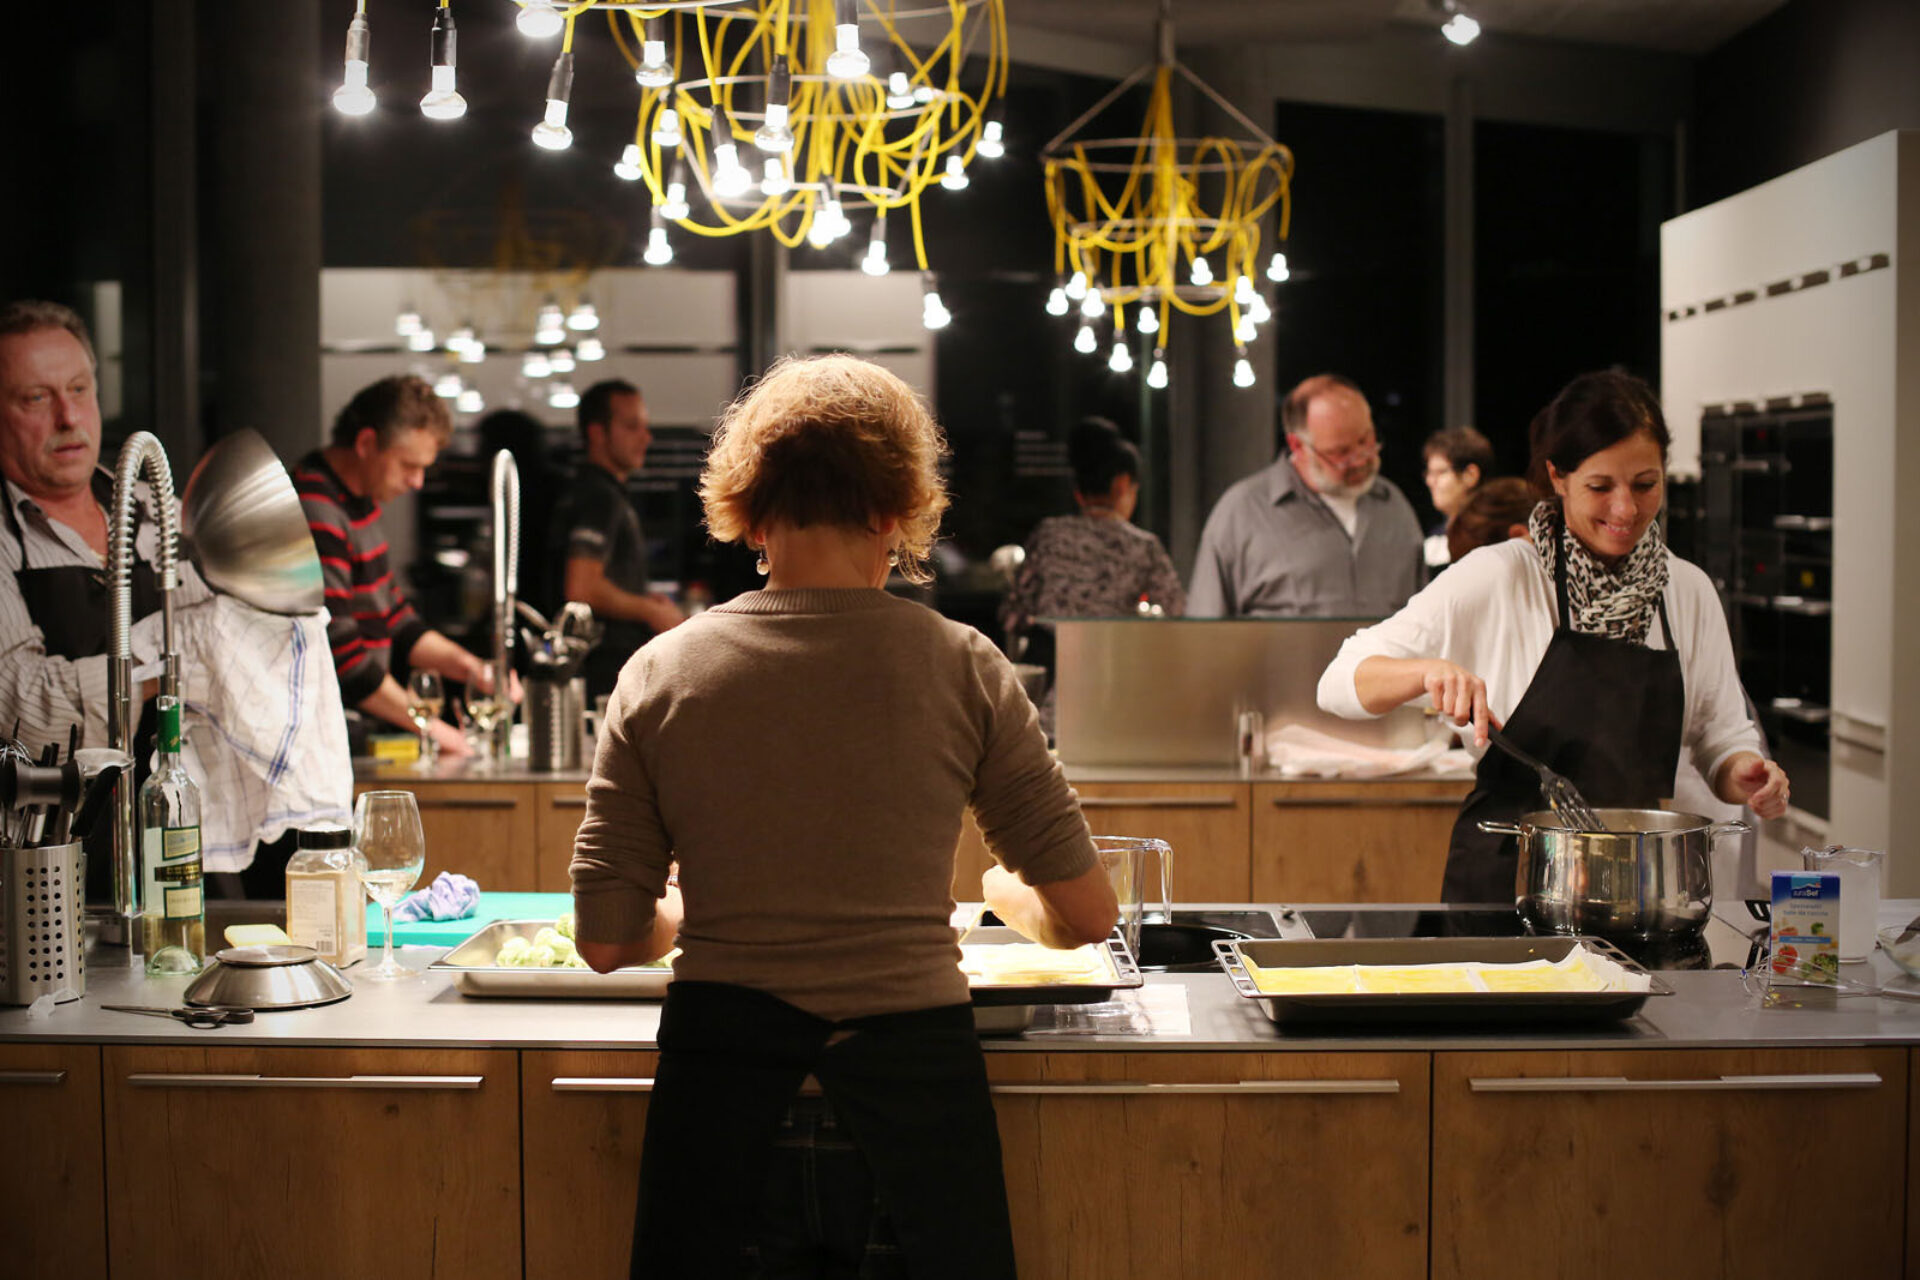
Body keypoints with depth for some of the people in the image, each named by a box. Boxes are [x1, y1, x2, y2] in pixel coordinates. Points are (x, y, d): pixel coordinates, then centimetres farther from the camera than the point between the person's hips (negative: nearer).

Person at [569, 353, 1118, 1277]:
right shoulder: (961, 669, -5)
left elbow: (607, 941, 0)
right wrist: (1003, 888, 21)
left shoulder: (660, 675, -2)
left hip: (722, 1095, 1)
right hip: (914, 1078, -1)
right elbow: (1085, 914, -1)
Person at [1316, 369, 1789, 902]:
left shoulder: (1690, 592, 9)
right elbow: (1340, 683, -8)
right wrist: (1430, 671, -27)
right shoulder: (1498, 577, -4)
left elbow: (1721, 734, 18)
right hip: (1504, 878, -3)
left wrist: (1743, 775, -4)